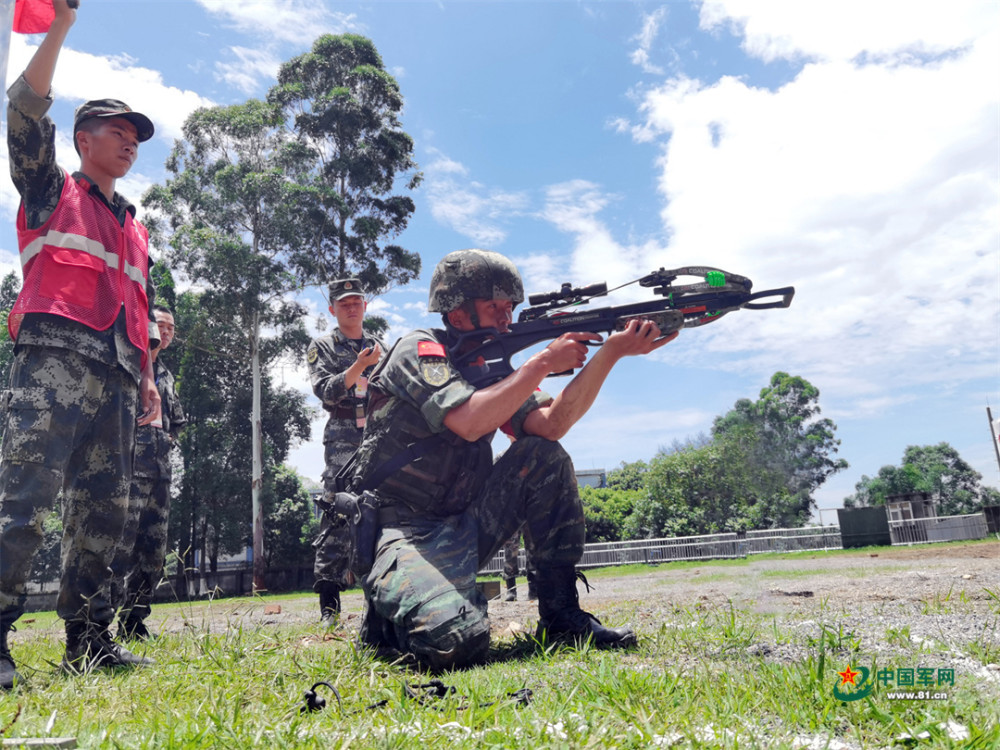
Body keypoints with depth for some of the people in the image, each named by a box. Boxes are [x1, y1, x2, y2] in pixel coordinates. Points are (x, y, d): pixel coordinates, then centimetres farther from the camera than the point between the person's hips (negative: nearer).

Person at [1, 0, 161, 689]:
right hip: (56, 357, -5)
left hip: (115, 376, 6)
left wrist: (148, 377, 16)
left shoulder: (136, 232, 29)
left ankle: (89, 639, 10)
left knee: (105, 508, 3)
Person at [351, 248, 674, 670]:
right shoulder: (418, 351, -9)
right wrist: (543, 362, -19)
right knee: (457, 641, -32)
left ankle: (562, 615, -4)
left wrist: (613, 351, -12)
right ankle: (389, 612, 5)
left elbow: (550, 425, -5)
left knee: (544, 457, -10)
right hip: (404, 532, -7)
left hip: (464, 529, 7)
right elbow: (469, 422, -26)